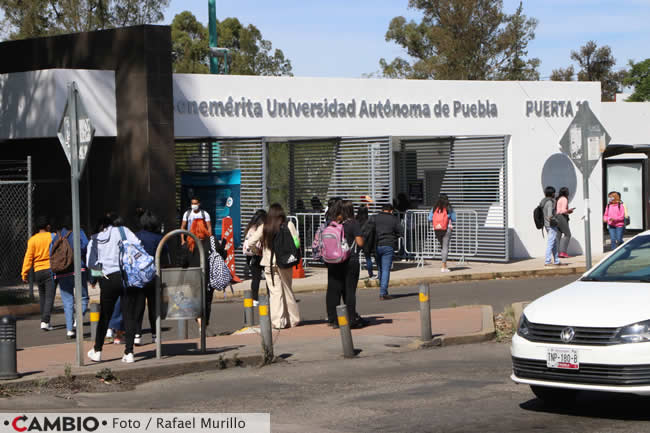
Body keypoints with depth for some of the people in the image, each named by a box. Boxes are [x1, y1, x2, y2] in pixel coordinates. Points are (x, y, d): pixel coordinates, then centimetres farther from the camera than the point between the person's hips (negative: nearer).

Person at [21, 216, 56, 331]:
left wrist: (24, 273, 0)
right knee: (49, 297, -5)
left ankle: (44, 321, 23)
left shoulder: (32, 240, 0)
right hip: (51, 269, -2)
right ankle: (45, 321, -16)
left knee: (42, 297, 16)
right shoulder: (53, 237, -2)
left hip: (38, 271, 2)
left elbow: (28, 257, -3)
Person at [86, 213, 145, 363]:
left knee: (105, 316, 14)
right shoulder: (123, 231, 4)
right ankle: (129, 352, 1)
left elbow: (90, 262, -1)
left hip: (109, 279, 2)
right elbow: (137, 245, -10)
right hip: (128, 276, -2)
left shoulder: (95, 240, 11)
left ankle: (97, 351, 23)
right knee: (129, 315, 3)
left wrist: (103, 265, 15)